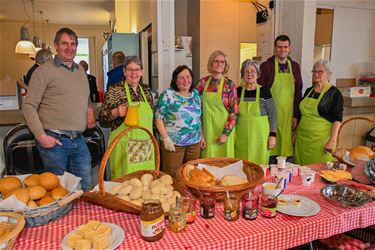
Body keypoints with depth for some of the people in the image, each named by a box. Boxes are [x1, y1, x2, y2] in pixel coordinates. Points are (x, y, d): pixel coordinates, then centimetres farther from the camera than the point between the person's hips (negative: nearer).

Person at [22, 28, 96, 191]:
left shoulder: (81, 71, 14)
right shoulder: (44, 71, -5)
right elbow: (29, 106, -7)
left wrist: (90, 111, 7)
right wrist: (41, 135, -14)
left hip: (79, 141, 5)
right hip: (54, 141, -5)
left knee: (85, 187, 11)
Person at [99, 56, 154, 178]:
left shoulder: (146, 90, 9)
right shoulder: (114, 90, -5)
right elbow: (102, 120, -4)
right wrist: (116, 112, -22)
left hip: (146, 146, 5)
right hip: (124, 145, -4)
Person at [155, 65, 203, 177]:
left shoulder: (196, 94, 9)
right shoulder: (168, 94, -9)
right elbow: (158, 118, -11)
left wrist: (201, 135, 13)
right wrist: (166, 138, -16)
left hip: (195, 142, 5)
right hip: (174, 143, -5)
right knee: (172, 175, 3)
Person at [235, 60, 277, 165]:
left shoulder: (264, 91, -3)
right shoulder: (238, 91, 5)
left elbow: (272, 115, -1)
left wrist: (273, 135, -6)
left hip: (260, 137, -2)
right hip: (242, 138, 2)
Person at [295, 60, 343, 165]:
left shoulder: (334, 93, -5)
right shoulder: (309, 91, 12)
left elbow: (337, 120, -10)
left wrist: (332, 141, -17)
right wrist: (296, 133, 16)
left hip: (321, 140, -5)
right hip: (302, 138, 6)